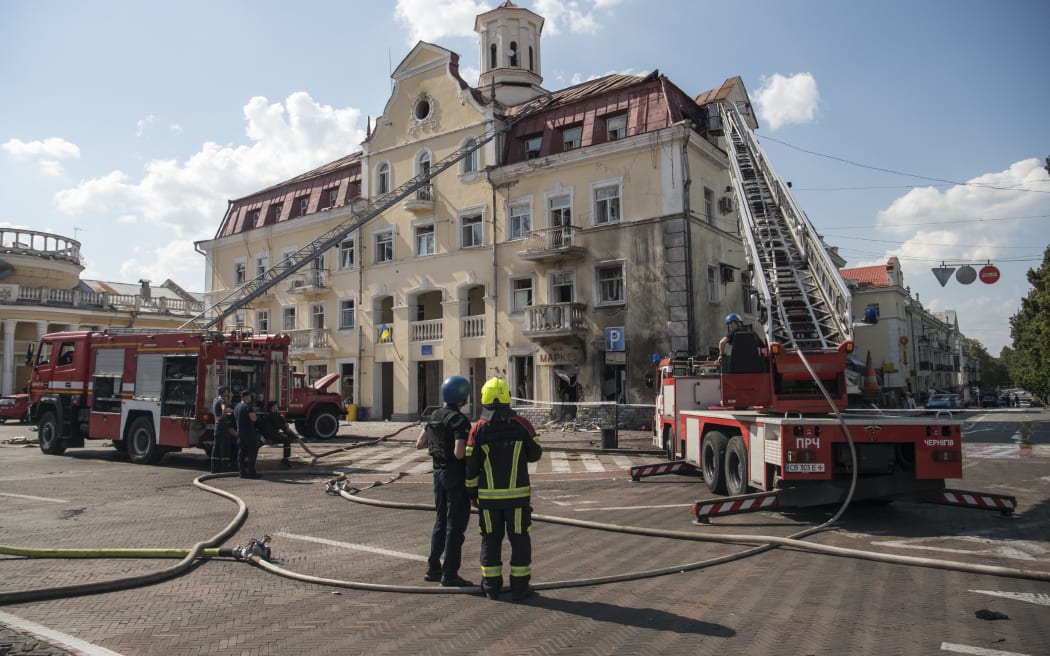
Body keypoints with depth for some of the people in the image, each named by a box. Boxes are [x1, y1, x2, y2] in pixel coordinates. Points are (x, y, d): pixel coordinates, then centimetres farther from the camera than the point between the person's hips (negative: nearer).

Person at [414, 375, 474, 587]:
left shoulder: (436, 415, 6)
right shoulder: (459, 420, -19)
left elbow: (420, 444, 11)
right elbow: (459, 453, -27)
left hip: (439, 472, 8)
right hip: (457, 475, -8)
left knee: (441, 521, 19)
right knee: (455, 524, 2)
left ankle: (433, 568, 25)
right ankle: (450, 574, 7)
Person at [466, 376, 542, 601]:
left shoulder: (478, 429, -5)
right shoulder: (521, 424, -7)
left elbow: (471, 465, -3)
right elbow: (535, 454, 3)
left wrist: (471, 490, 10)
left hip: (488, 495, 1)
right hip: (517, 494, -1)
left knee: (491, 539, 12)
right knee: (519, 539, 9)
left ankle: (491, 586, 18)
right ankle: (519, 586, 12)